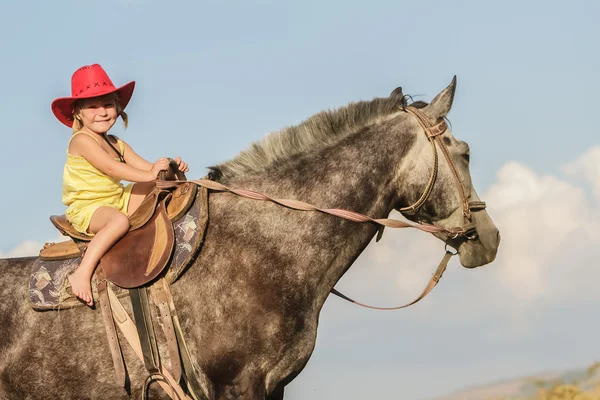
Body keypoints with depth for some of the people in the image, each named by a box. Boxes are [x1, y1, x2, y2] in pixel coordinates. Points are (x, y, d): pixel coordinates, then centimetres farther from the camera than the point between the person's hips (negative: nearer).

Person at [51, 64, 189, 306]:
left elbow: (145, 167, 5)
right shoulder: (82, 141, -14)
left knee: (158, 183, 2)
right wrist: (149, 174, -26)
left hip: (117, 201, 8)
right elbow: (111, 168, -25)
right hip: (86, 209, -8)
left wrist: (170, 167, -15)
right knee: (120, 221, -40)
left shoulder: (116, 144, 11)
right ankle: (82, 274, -42)